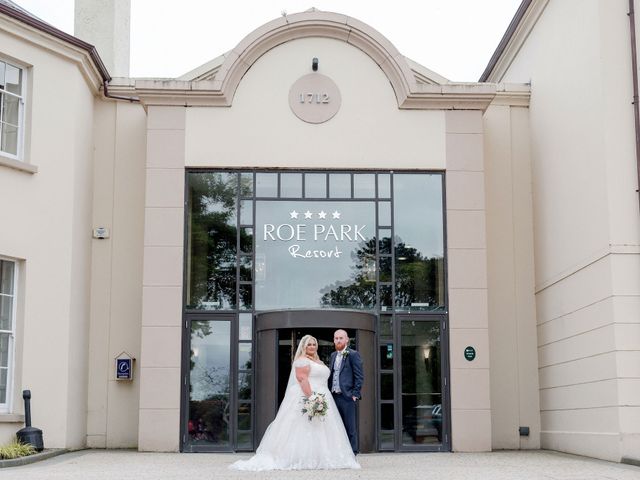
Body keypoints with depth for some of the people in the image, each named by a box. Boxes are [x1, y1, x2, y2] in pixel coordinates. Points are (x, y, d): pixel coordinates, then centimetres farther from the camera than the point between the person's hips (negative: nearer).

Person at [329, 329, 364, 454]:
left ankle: (352, 453, 5)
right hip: (334, 396, 7)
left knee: (350, 427, -2)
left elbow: (359, 376, -8)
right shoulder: (333, 355, 17)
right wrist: (329, 392, 12)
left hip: (347, 396, -7)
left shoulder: (353, 354, -4)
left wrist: (355, 394, -13)